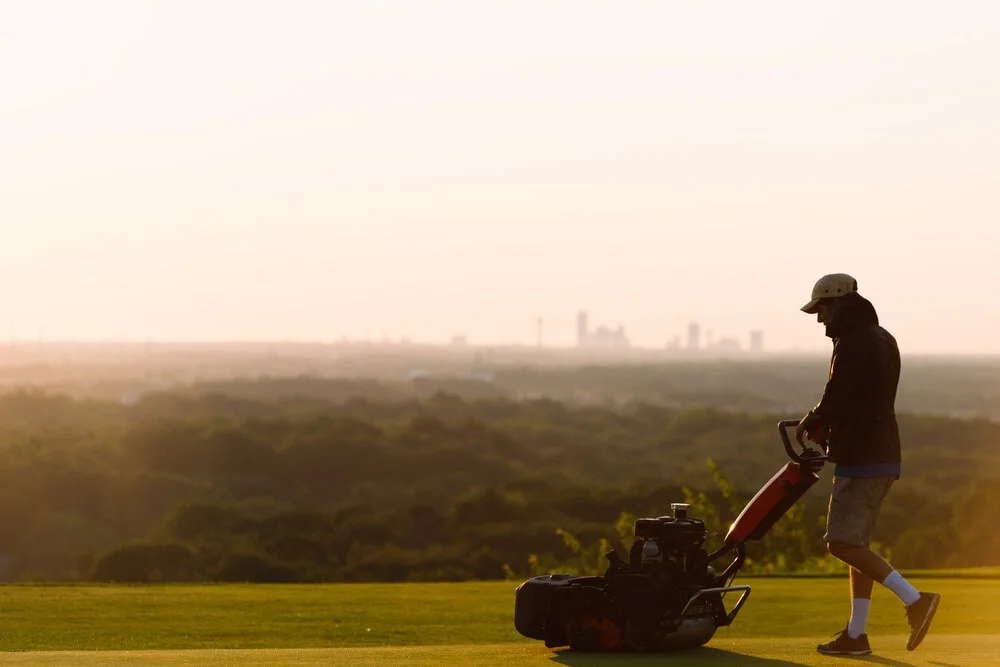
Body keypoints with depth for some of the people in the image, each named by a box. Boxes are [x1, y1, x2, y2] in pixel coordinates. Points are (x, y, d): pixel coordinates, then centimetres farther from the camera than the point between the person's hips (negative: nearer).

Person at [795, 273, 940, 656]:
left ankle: (914, 599, -14)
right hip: (883, 455, 10)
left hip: (860, 458, -10)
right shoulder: (883, 340, 16)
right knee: (856, 541, 12)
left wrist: (809, 424, 0)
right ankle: (856, 634, 12)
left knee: (842, 543, -8)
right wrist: (822, 426, 12)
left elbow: (836, 401, -19)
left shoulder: (852, 343, -14)